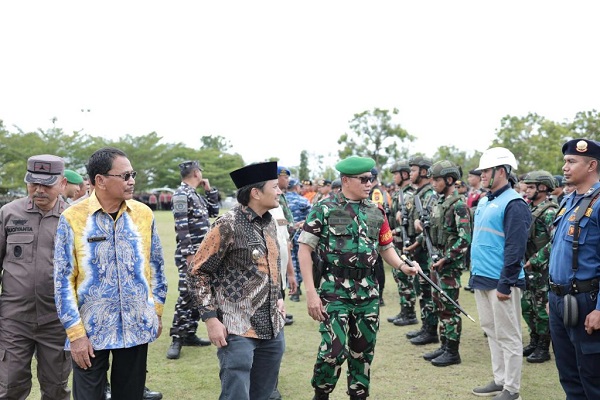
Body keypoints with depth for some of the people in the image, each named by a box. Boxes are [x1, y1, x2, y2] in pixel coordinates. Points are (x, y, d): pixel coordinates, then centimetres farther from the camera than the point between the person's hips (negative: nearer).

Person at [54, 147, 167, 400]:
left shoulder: (144, 214, 0)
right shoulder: (72, 218, -8)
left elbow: (155, 266, 10)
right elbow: (63, 281, -7)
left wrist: (157, 312, 9)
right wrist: (76, 333, -10)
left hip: (137, 328, 3)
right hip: (91, 331, -2)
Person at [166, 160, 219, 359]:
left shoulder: (195, 194, 16)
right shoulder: (181, 194, -12)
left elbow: (214, 211, 26)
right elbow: (181, 227, -19)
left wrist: (210, 190, 16)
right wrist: (188, 254, -23)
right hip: (191, 254, -10)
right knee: (186, 296, -10)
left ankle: (190, 334, 20)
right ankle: (177, 340, -6)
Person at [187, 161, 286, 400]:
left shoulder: (270, 223, 8)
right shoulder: (228, 226, -15)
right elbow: (197, 272, -11)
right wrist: (211, 319, -15)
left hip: (273, 328, 7)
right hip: (238, 330, -7)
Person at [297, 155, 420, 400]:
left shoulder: (376, 212, 10)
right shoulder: (324, 210, -5)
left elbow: (386, 247, 18)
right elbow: (305, 249, -5)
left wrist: (402, 266, -4)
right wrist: (311, 292, -12)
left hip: (368, 291, 5)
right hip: (334, 290, -5)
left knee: (364, 350, 12)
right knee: (334, 349, -8)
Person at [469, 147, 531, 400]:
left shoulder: (514, 204, -14)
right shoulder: (484, 201, 14)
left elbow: (515, 248, -19)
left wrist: (506, 284, -21)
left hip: (500, 281, -9)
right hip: (481, 279, 9)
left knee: (508, 336, 1)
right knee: (491, 331, 16)